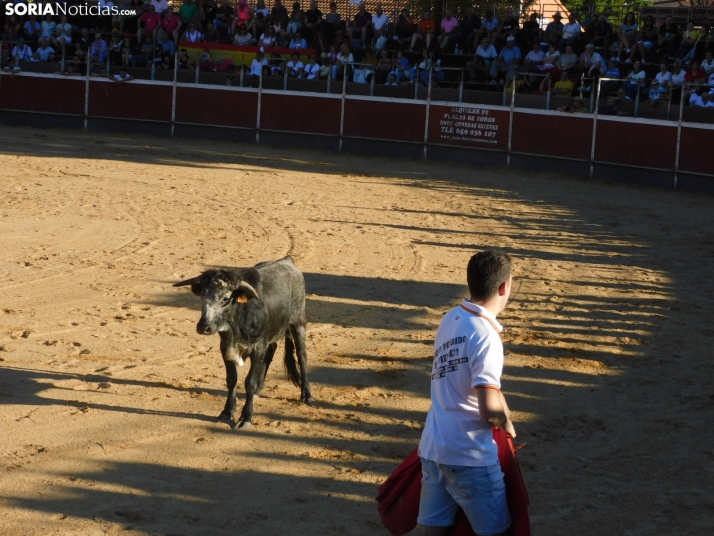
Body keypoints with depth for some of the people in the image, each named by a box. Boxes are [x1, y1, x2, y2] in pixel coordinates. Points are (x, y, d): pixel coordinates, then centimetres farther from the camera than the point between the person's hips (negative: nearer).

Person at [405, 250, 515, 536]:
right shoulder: (485, 335, -18)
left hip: (433, 448, 8)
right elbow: (490, 411, -23)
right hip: (469, 455, -8)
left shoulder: (451, 319, 8)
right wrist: (507, 425, -3)